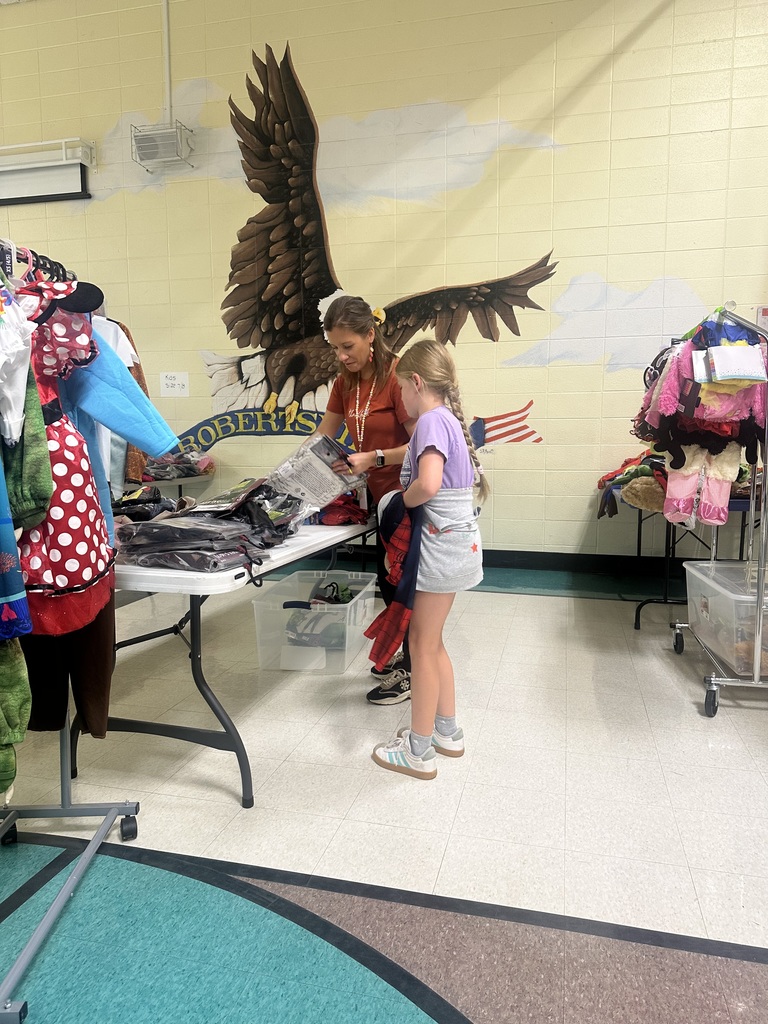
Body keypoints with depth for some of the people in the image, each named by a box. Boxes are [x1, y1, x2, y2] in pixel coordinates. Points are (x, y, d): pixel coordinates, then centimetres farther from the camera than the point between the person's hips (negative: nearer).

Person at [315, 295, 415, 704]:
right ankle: (407, 653, 36)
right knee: (389, 580, 18)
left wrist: (373, 458, -32)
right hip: (380, 495, 8)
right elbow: (322, 438, 9)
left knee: (401, 582, 2)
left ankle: (412, 672, 18)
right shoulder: (346, 381, 4)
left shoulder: (397, 376, -21)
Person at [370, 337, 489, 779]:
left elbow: (428, 484, -32)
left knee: (423, 645, 2)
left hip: (440, 545, -9)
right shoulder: (450, 419, 12)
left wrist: (402, 500, -12)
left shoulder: (431, 421, -17)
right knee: (432, 642, 19)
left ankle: (418, 752, 15)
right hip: (458, 543, 9)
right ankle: (448, 732, 33)